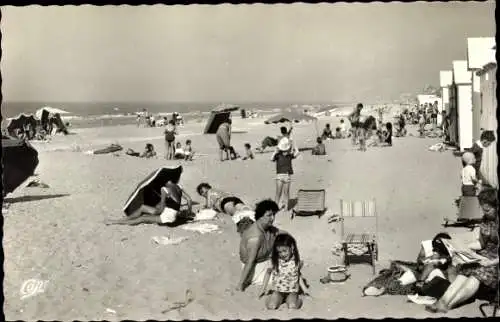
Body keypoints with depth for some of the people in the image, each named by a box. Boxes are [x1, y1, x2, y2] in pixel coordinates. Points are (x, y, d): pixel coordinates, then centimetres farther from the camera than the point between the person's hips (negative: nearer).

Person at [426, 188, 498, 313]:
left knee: (477, 275, -30)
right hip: (485, 255, 6)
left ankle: (449, 303, -40)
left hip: (496, 260, -6)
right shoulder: (485, 219, 7)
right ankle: (443, 300, -38)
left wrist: (493, 262, -23)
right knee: (464, 272, -22)